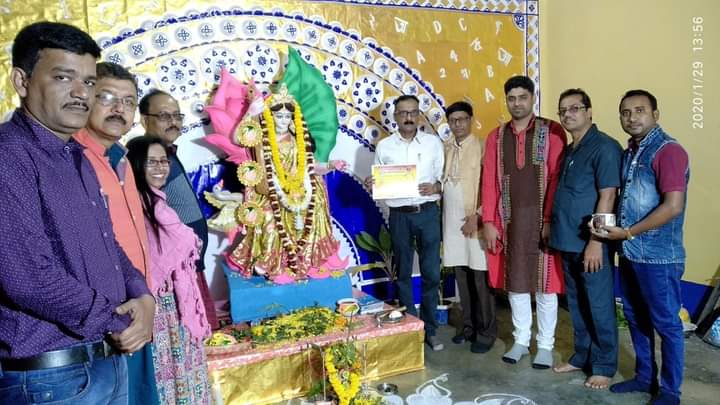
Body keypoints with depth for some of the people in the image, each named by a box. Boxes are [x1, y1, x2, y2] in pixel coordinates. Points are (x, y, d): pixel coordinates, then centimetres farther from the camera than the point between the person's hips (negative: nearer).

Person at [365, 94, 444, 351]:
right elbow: (379, 183, 7)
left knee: (431, 273, 3)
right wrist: (371, 185, -15)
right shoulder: (384, 146, 4)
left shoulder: (434, 142, 4)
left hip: (428, 213, 0)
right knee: (403, 274, 9)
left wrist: (436, 187, -17)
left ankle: (429, 329, 18)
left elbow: (445, 178, 4)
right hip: (399, 215, 0)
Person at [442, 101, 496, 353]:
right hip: (451, 220, 5)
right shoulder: (445, 148, 10)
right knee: (462, 276, 12)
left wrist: (476, 216, -15)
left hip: (474, 220, -5)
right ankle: (469, 325, 25)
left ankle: (487, 331, 11)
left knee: (481, 278, 1)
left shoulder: (481, 147, -7)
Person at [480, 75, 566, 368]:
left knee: (544, 282, 5)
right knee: (515, 281, 11)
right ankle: (521, 339, 26)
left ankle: (545, 344, 20)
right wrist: (488, 221, -1)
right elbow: (489, 181, 5)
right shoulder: (496, 136, 8)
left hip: (541, 218, -3)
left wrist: (550, 219, -13)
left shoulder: (551, 131, -3)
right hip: (509, 219, 3)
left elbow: (557, 178, -8)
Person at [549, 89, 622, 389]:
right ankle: (582, 357, 31)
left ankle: (604, 366, 19)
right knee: (576, 304, 16)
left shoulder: (604, 147, -11)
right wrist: (555, 231, 13)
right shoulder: (568, 150, 14)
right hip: (568, 242, 8)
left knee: (599, 306, 5)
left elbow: (607, 197, -17)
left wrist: (595, 241, -20)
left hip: (591, 243, -8)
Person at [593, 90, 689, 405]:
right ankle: (644, 376, 34)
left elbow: (673, 206, -21)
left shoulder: (668, 150, -14)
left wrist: (627, 233, -17)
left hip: (658, 256, -8)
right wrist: (610, 226, 2)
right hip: (629, 253, 8)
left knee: (666, 323, 6)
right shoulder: (629, 153, 12)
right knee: (635, 318, 17)